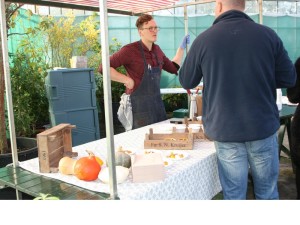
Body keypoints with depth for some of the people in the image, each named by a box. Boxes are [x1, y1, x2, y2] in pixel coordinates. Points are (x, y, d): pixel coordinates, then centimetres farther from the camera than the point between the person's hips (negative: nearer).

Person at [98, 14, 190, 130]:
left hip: (157, 103, 7)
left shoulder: (157, 49, 8)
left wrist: (182, 47, 14)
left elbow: (173, 68, 20)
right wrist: (128, 80, -17)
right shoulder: (130, 50, -14)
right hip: (138, 105, -7)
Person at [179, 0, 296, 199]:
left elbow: (186, 82, 5)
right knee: (267, 191, 18)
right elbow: (289, 79, 2)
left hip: (226, 131, -1)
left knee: (234, 194, 12)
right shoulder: (268, 34, -5)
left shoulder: (203, 39, -7)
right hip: (264, 127, 1)